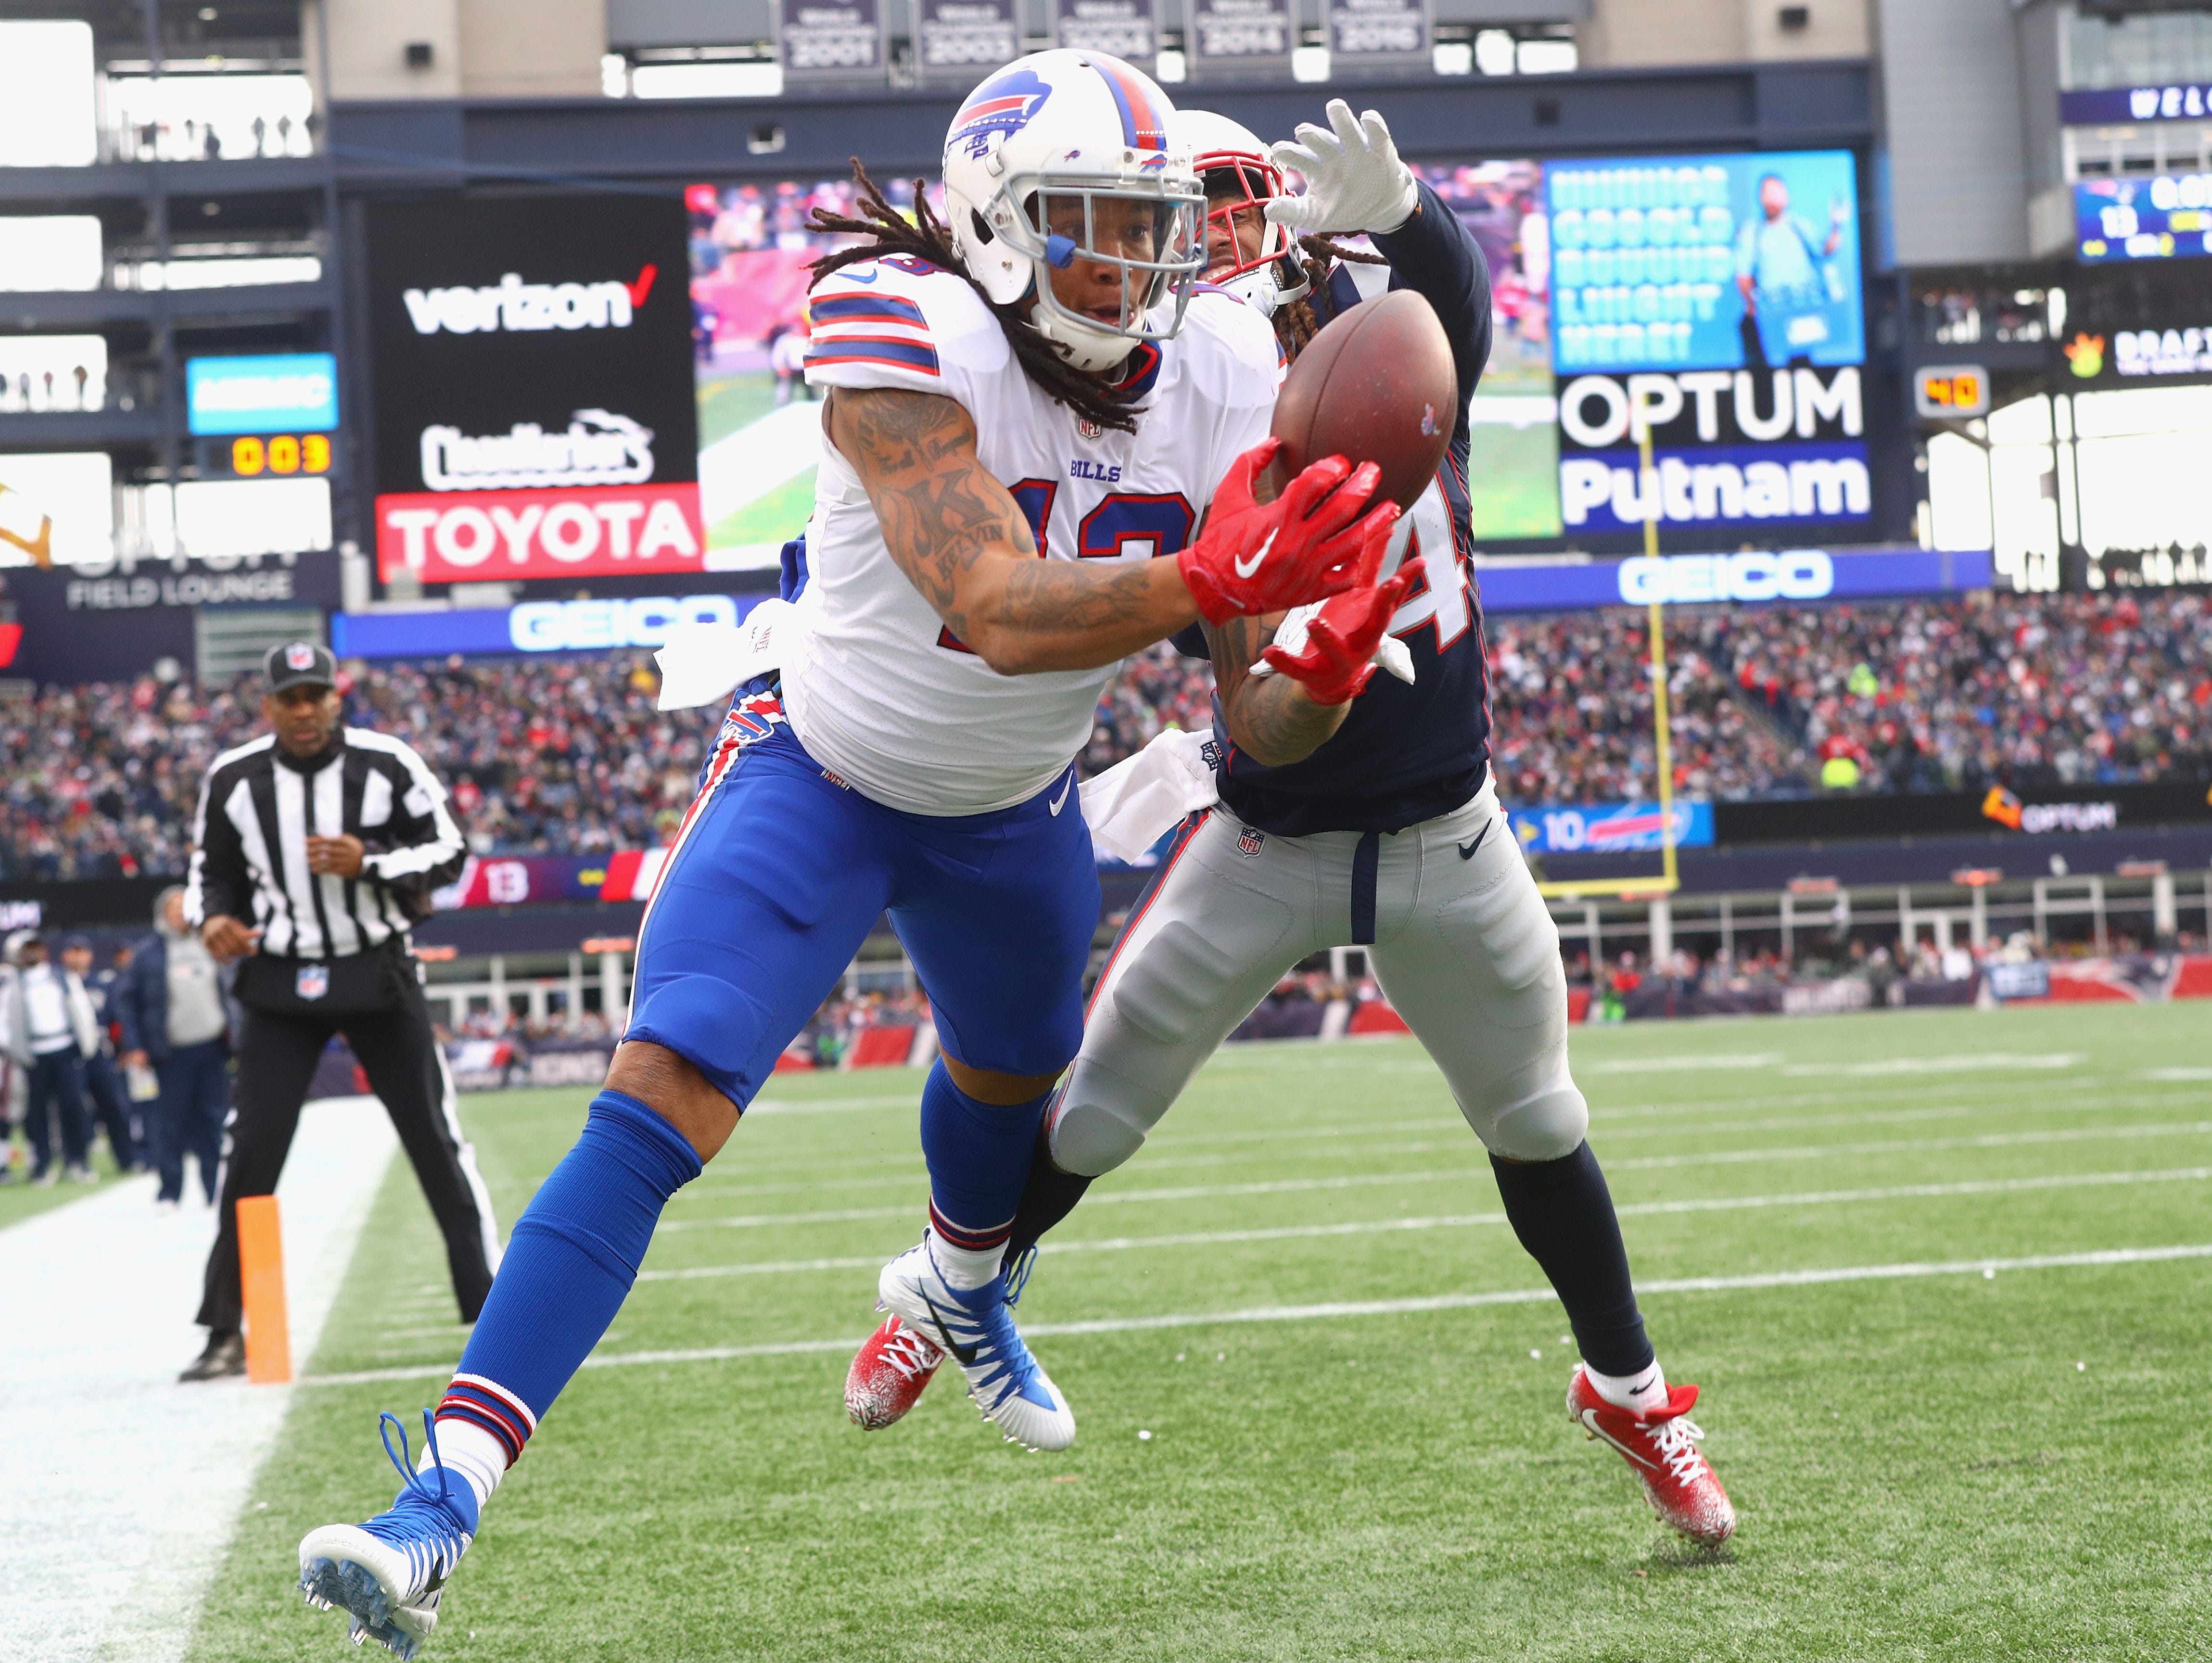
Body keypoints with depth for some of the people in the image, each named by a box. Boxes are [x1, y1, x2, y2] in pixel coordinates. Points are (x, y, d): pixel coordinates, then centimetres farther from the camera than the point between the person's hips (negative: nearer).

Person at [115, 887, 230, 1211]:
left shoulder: (205, 947, 13)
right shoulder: (148, 952, -1)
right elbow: (126, 998, -1)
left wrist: (228, 1032, 14)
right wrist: (134, 1047, -6)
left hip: (211, 1045, 4)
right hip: (171, 1050, -4)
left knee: (212, 1118, 5)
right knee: (169, 1122, -1)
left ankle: (217, 1189, 11)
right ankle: (169, 1193, 6)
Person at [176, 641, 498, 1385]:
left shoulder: (387, 764, -8)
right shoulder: (233, 779, -2)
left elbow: (447, 851, -4)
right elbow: (213, 870, 10)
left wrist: (368, 864, -20)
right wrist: (213, 918, -11)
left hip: (377, 976, -1)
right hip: (280, 985, 1)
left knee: (436, 1142, 2)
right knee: (250, 1155, -4)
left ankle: (494, 1307, 9)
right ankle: (227, 1332, 5)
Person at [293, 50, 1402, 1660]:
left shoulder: (1217, 368, -16)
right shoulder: (909, 336, -32)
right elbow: (997, 610, -43)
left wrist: (1317, 595, -36)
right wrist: (1208, 579, -56)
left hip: (1015, 806, 6)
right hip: (821, 776, -6)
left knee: (1017, 1070, 31)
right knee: (659, 1102, -22)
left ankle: (960, 1285, 68)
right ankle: (443, 1500, -26)